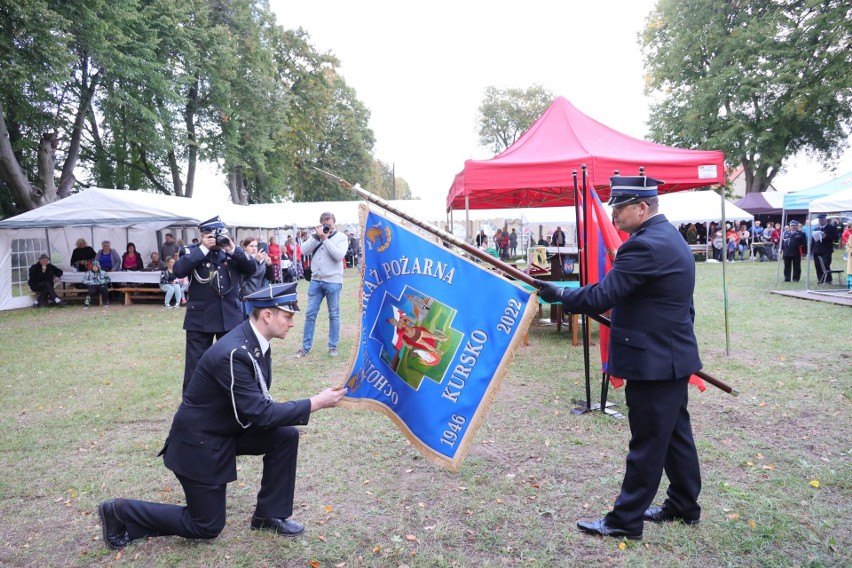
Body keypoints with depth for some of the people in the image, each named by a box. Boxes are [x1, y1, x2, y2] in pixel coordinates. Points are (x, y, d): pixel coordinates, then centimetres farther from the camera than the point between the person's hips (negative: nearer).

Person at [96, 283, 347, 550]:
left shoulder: (255, 339, -6)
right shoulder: (233, 353, -33)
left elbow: (257, 404, 7)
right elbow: (260, 413, -31)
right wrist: (315, 403, -28)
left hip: (229, 428, 8)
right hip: (200, 441, -8)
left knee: (286, 436, -5)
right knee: (207, 526, 5)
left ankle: (270, 514, 12)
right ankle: (120, 512, 17)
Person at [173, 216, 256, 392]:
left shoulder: (232, 251, 5)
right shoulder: (192, 251, -1)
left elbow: (252, 268, -4)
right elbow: (179, 271, -18)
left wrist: (233, 250, -14)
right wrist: (203, 249, -18)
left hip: (230, 316, 3)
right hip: (200, 318, -2)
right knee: (195, 366, 5)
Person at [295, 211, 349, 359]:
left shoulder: (341, 237, -1)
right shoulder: (316, 235, 10)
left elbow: (338, 255, -16)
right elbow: (303, 251, -1)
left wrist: (325, 239, -14)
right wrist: (316, 236, -9)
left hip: (333, 282, -3)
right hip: (315, 281, 4)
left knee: (334, 315, 6)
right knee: (310, 314, 5)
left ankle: (333, 346, 17)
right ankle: (305, 347, 13)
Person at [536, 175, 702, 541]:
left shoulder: (645, 245, -22)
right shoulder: (669, 237, 11)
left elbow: (600, 298, -25)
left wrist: (558, 294, -12)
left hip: (653, 361, -10)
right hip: (673, 355, 10)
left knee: (647, 442, 0)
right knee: (675, 434, 19)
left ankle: (625, 521, 12)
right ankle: (683, 506, 33)